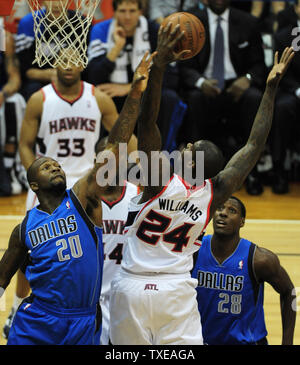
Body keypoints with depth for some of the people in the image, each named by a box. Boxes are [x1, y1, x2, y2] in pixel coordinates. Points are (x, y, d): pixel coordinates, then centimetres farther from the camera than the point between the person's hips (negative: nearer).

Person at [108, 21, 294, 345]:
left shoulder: (159, 182, -14)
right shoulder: (214, 194, -6)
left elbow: (146, 123, -21)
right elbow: (255, 145, 1)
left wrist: (158, 67, -24)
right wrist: (271, 87, 5)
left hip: (132, 289, -2)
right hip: (177, 292, 2)